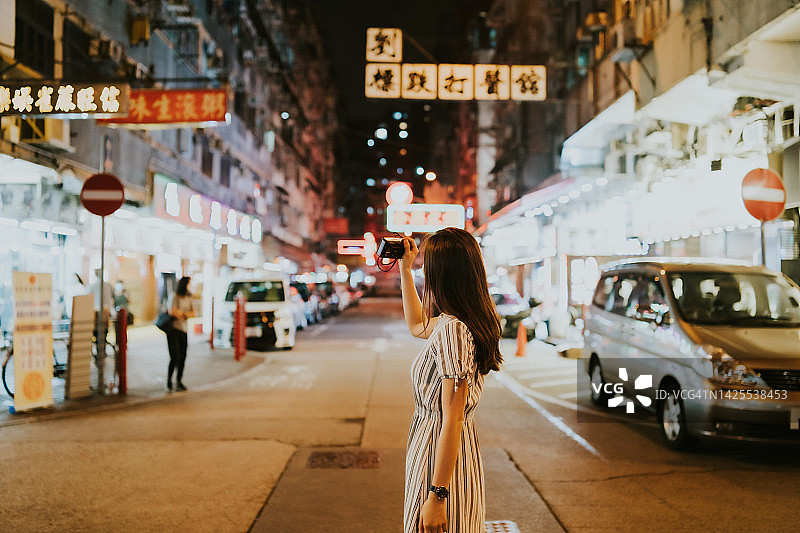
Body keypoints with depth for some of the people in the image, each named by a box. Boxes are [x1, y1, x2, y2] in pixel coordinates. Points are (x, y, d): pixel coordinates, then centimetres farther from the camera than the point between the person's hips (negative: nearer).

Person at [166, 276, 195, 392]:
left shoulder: (188, 297, 11)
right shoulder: (175, 296, -11)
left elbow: (193, 313, 8)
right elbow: (173, 312, -21)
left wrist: (182, 314, -11)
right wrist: (184, 314, -3)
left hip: (184, 330, 6)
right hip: (173, 329, -6)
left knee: (183, 357, 4)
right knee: (175, 357, -8)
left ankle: (179, 381, 14)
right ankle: (169, 380, 9)